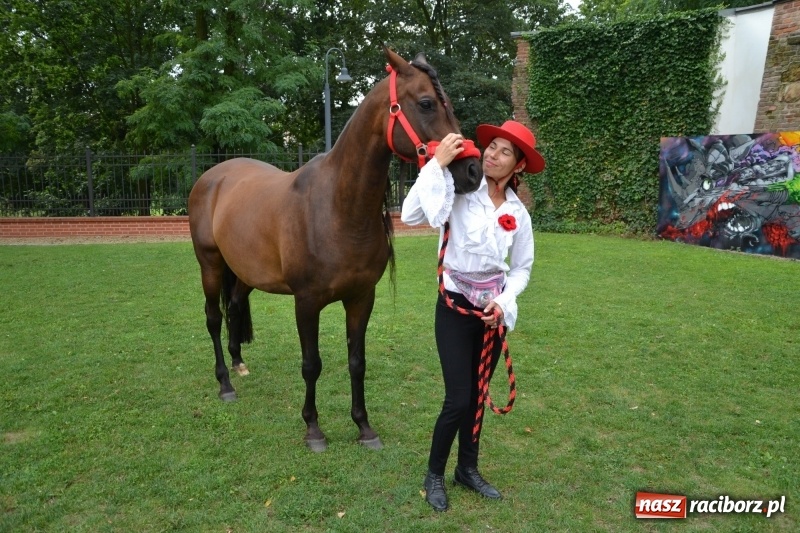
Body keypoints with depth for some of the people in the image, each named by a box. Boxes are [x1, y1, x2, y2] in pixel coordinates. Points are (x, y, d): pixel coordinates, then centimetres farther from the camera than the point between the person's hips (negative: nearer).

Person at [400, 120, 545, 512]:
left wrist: (504, 301, -9)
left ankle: (468, 469, 37)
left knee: (477, 395, 16)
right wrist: (438, 164, -26)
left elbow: (522, 268, 8)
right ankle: (434, 475, 21)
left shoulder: (518, 213, 0)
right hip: (455, 307, -4)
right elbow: (410, 216, -25)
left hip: (493, 311, 4)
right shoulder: (459, 192, -11)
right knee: (458, 399, -4)